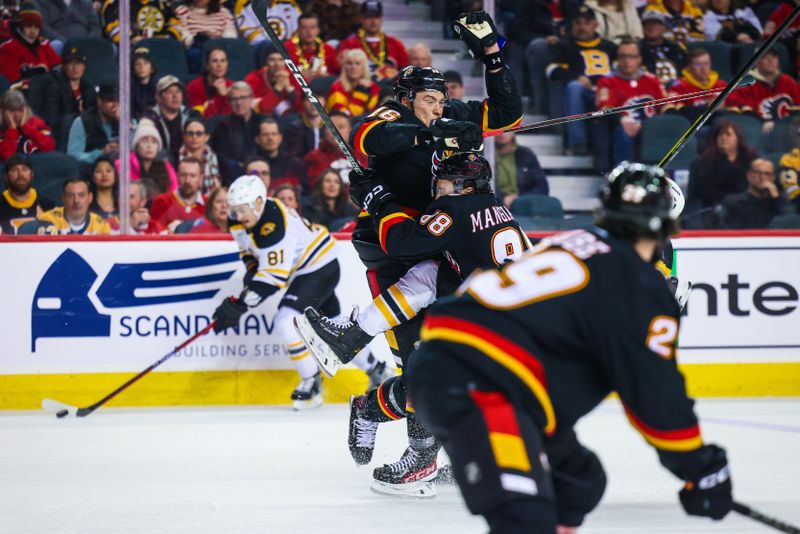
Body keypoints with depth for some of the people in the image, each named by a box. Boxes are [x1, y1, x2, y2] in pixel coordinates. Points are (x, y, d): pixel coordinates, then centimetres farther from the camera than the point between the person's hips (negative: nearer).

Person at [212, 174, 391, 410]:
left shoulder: (273, 226, -35)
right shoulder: (239, 222, -7)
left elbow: (275, 276, -36)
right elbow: (249, 250, 13)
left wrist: (240, 304, -37)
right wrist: (252, 272, -7)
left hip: (321, 269, -10)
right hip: (304, 268, 10)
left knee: (286, 323, -21)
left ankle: (311, 384, -7)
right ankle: (375, 368, 38)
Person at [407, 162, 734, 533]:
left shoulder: (573, 244, 21)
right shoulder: (639, 285, -3)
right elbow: (656, 391, -3)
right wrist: (701, 469, 7)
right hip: (474, 386, -9)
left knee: (579, 482, 23)